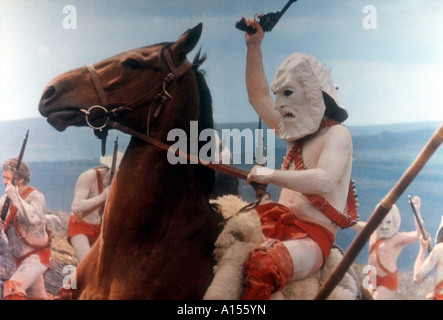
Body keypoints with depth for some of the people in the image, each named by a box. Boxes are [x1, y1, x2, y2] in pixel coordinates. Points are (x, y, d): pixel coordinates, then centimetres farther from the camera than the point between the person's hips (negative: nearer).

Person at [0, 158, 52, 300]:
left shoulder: (35, 196, -15)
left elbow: (34, 218, -35)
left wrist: (15, 197, -32)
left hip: (36, 255, -8)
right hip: (20, 258, 8)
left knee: (13, 288, -26)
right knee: (39, 297, 19)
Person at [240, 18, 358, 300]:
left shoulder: (337, 134, -5)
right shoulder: (298, 133, 19)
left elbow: (324, 181, -24)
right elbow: (258, 96, 22)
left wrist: (271, 175, -19)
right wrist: (254, 46, 15)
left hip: (313, 236, -9)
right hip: (279, 225, 9)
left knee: (263, 267, -38)